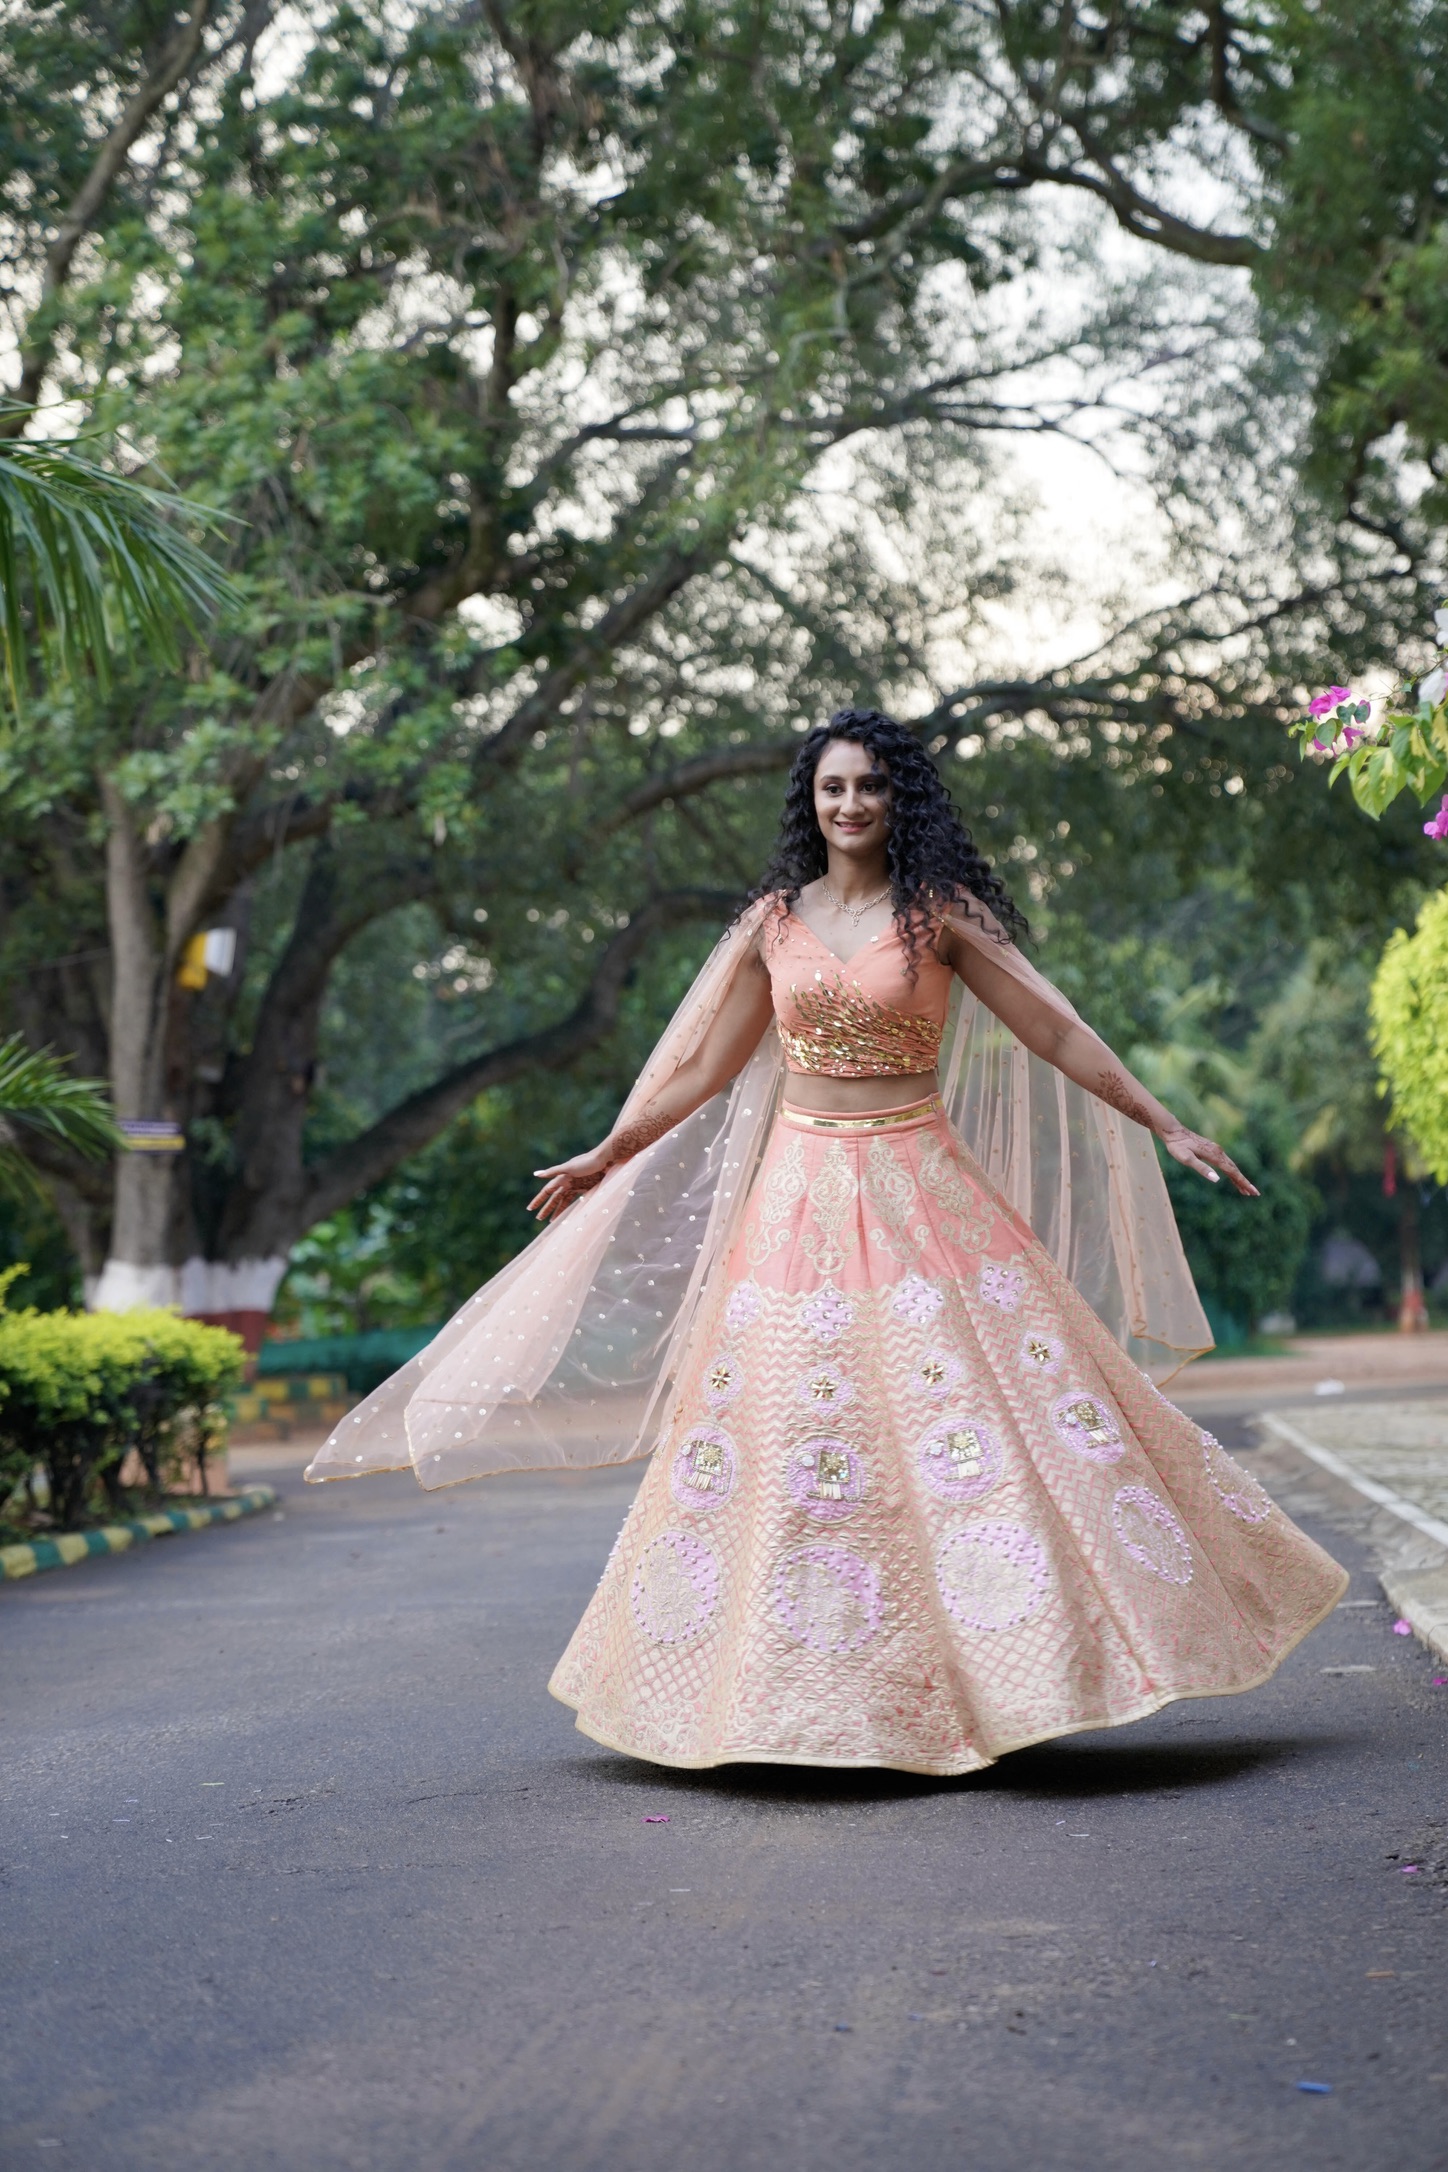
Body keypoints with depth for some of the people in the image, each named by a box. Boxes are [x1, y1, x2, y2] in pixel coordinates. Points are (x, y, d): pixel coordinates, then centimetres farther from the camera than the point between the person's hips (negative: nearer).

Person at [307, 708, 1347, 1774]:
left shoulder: (941, 913, 0)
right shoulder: (775, 920, 8)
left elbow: (1055, 1029, -1)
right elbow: (702, 1065, 16)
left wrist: (1167, 1128, -5)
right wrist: (605, 1158, 21)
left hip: (917, 1188, -2)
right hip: (800, 1191, 3)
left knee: (971, 1403, -8)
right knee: (790, 1420, 2)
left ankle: (1009, 1654, 2)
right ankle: (796, 1683, 11)